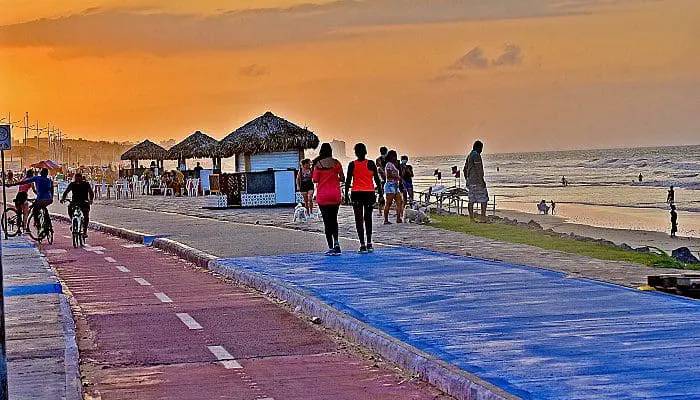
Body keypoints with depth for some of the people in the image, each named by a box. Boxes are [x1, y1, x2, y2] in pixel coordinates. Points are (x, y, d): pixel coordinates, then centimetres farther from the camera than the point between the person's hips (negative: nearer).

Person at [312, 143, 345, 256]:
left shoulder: (318, 164, -7)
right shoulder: (336, 163, -2)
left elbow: (315, 180, -7)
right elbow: (342, 178, 0)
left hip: (323, 196, -2)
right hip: (335, 195, 2)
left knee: (327, 221, 1)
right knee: (334, 219, 19)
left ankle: (331, 248, -1)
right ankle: (336, 242, 4)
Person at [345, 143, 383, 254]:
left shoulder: (352, 165, -1)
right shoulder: (371, 164, -2)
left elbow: (348, 180, -1)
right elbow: (377, 179, -1)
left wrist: (346, 194, 7)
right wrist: (380, 193, 5)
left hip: (356, 194, -1)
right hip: (369, 193, 1)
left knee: (359, 219, 1)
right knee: (368, 218, 14)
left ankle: (362, 245, -5)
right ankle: (369, 243, 14)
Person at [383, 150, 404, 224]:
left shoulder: (394, 165, 20)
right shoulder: (389, 164, -9)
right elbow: (389, 175, -18)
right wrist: (397, 177, -13)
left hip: (395, 185, 10)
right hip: (390, 185, -10)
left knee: (400, 202, 5)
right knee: (388, 203, -8)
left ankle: (398, 219, 7)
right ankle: (386, 220, -6)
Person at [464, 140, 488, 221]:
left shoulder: (469, 156, 17)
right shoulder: (476, 155, -13)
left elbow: (465, 169, 21)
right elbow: (478, 169, -20)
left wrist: (467, 180, 25)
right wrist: (482, 181, -19)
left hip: (470, 181, 9)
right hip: (477, 181, -9)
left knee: (471, 200, 6)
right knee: (484, 199, -6)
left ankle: (471, 218, 3)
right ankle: (483, 217, -11)